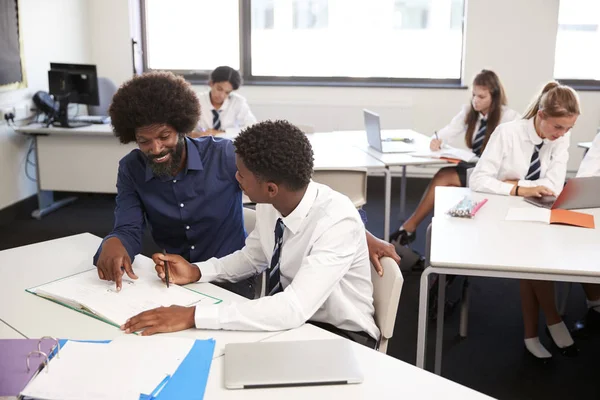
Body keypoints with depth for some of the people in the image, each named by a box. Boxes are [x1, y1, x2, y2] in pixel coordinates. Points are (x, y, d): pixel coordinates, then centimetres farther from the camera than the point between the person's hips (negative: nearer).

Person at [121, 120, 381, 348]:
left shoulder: (337, 222, -31)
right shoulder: (269, 204, -11)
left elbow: (294, 309, -38)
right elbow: (254, 256, 9)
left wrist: (193, 316, -37)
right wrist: (196, 272, -7)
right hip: (285, 320, 6)